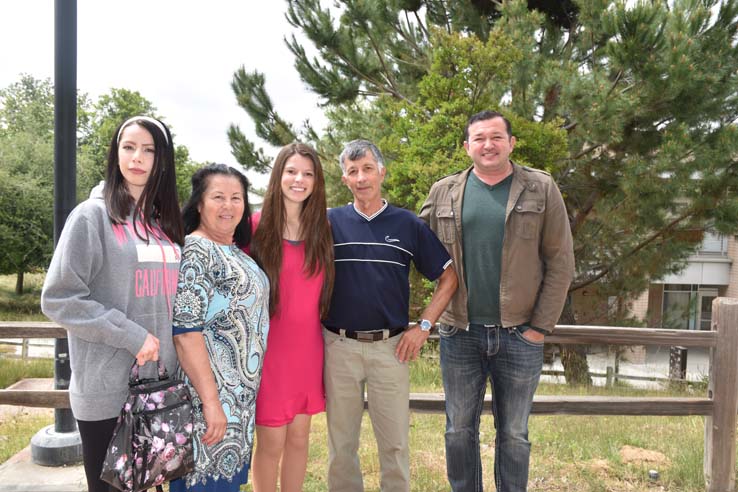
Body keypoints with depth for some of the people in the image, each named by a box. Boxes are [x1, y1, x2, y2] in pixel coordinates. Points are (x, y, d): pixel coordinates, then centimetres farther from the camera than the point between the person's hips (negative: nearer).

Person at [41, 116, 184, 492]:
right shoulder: (93, 215, -6)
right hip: (108, 390, -5)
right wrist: (130, 335, -17)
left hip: (161, 384, 5)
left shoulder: (166, 222, 10)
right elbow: (58, 298, -12)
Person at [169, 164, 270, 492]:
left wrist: (244, 395, 15)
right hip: (210, 393, -8)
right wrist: (210, 400, -22)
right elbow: (185, 330, -21)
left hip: (241, 393, 8)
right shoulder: (195, 250, -15)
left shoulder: (236, 251, 12)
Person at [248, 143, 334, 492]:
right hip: (269, 348, -4)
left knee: (299, 438, 15)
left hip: (308, 348, 4)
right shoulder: (256, 226, -7)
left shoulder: (322, 229, 5)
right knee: (271, 443, 5)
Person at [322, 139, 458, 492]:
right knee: (340, 440, 13)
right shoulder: (329, 222, 0)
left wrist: (423, 327, -2)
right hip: (339, 346, 0)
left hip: (391, 347, 0)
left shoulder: (408, 224, 2)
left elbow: (449, 277, 5)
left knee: (394, 441, 10)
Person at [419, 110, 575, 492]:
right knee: (459, 431, 13)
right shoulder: (444, 192, 5)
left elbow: (560, 264, -2)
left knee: (513, 435, 12)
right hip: (459, 334, 2)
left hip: (519, 335, -1)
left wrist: (541, 326, -7)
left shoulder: (541, 190, 0)